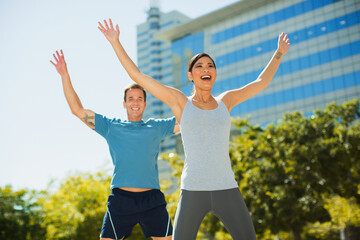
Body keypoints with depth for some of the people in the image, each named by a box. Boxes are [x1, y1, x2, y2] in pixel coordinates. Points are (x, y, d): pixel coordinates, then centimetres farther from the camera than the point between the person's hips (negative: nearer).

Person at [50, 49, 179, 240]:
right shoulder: (111, 127, 12)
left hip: (152, 200, 1)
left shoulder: (156, 127, 13)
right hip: (120, 199, -1)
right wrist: (64, 75, 5)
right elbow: (77, 110, 10)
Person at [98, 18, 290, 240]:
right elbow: (137, 76, 6)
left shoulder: (225, 101, 14)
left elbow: (261, 83, 27)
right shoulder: (180, 102, 6)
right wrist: (116, 43, 5)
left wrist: (279, 53, 35)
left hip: (226, 190, 2)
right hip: (193, 192, -2)